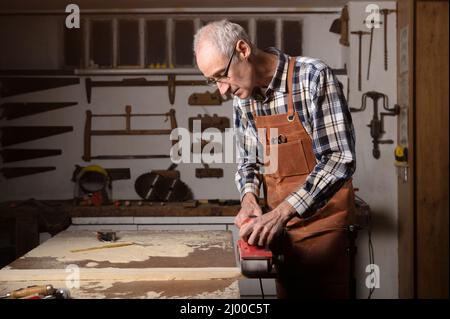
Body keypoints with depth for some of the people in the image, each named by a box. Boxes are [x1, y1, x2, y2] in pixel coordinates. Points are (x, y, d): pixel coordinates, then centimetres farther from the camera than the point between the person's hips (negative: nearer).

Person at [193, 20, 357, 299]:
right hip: (278, 222, 6)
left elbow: (339, 159, -23)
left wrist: (282, 212, -28)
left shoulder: (313, 77, -18)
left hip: (321, 218, -5)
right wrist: (249, 197, -9)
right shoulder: (243, 97, 2)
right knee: (287, 292, 14)